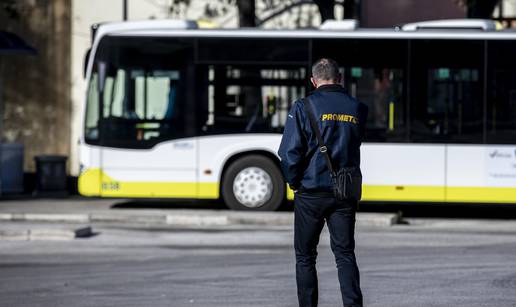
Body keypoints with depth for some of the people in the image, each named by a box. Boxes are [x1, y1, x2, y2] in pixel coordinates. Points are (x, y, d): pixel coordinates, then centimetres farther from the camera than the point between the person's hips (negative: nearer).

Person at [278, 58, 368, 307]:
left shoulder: (303, 108, -8)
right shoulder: (357, 109, 3)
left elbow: (289, 152, -10)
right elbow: (357, 145, 9)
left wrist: (294, 183, 2)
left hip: (311, 193, -2)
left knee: (305, 256, 9)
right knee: (345, 254, 6)